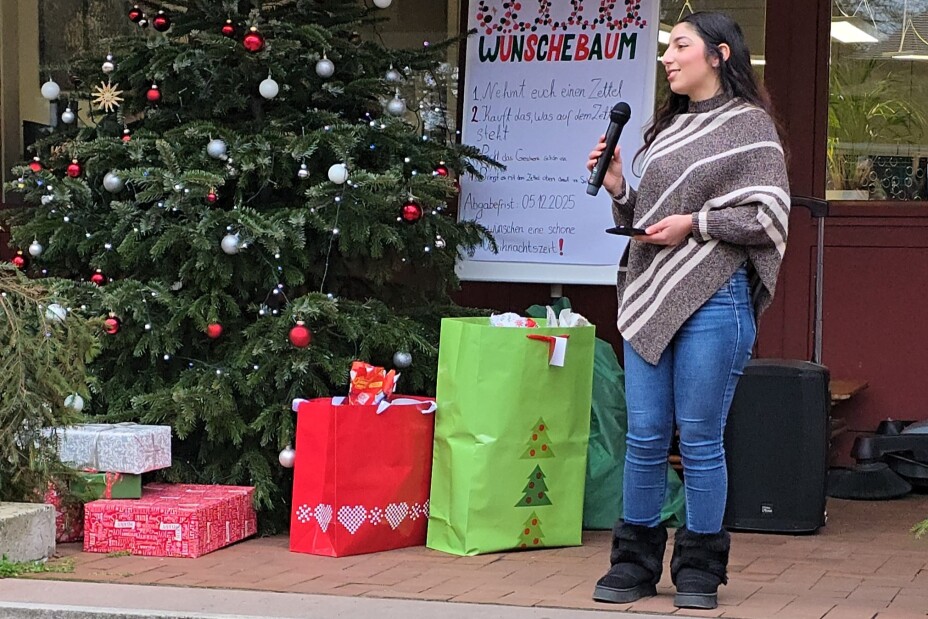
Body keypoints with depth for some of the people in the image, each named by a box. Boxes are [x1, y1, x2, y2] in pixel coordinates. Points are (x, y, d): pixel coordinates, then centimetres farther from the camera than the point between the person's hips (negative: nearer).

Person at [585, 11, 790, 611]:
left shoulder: (749, 123, -1)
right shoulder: (667, 127, 18)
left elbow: (769, 214, -8)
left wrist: (695, 223, -12)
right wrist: (618, 188, 5)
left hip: (714, 297, -6)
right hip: (651, 294, 6)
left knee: (701, 439, -1)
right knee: (645, 437, 6)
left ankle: (700, 570, 10)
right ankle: (635, 562, 16)